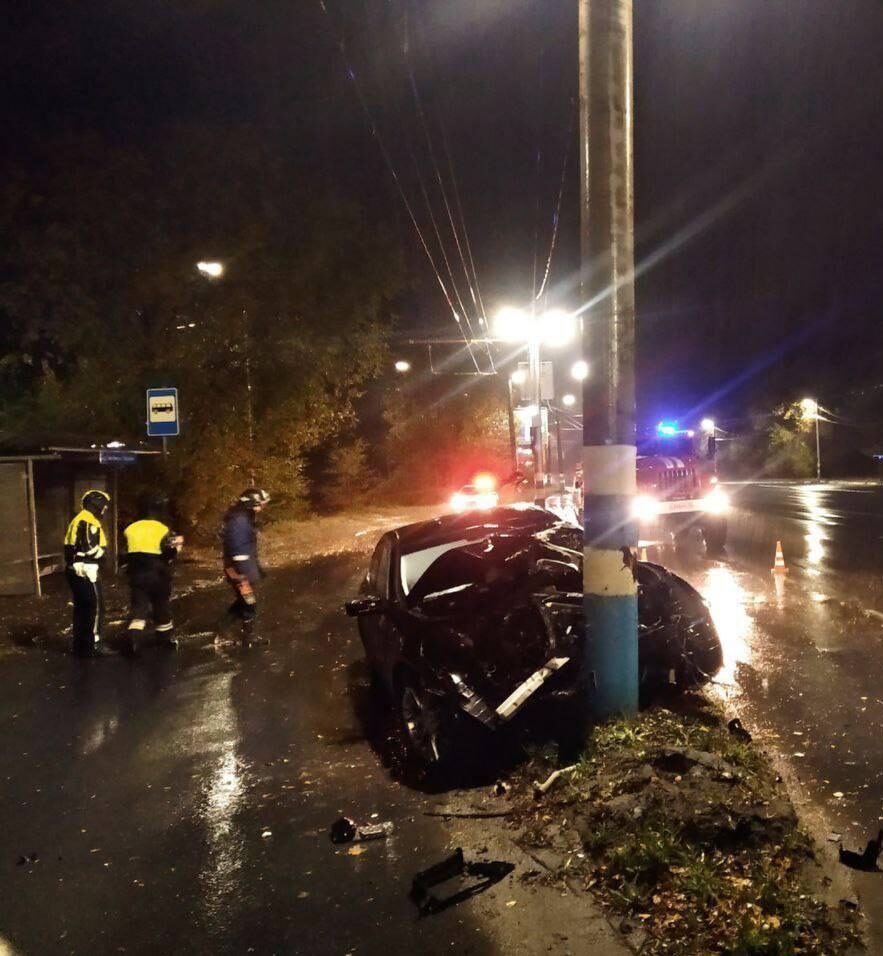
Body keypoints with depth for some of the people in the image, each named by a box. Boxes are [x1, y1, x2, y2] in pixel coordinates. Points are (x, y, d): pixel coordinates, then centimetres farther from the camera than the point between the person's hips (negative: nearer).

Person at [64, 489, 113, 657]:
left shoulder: (78, 520, 19)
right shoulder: (90, 521, -13)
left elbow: (72, 546, 19)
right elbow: (89, 547, -23)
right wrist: (101, 550, -6)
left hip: (74, 569, 10)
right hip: (86, 570, -10)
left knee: (81, 607, 15)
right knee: (95, 606, -5)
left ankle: (80, 644, 22)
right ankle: (93, 645, -3)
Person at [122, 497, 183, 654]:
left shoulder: (131, 528, 4)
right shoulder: (163, 530, -11)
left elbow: (126, 552, 10)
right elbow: (169, 554, -14)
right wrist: (176, 545, -1)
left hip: (137, 575, 3)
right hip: (158, 575, -3)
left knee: (138, 607, 4)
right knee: (162, 608, 14)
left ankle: (133, 638, -17)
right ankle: (165, 639, 27)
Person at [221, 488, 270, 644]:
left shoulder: (245, 518, 8)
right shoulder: (239, 521, -25)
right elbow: (238, 551, -27)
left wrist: (257, 567, 25)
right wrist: (242, 577, -27)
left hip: (246, 568, 10)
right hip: (240, 571, -10)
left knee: (245, 601, 22)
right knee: (250, 604, 4)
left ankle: (227, 624, 33)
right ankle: (248, 637, 18)